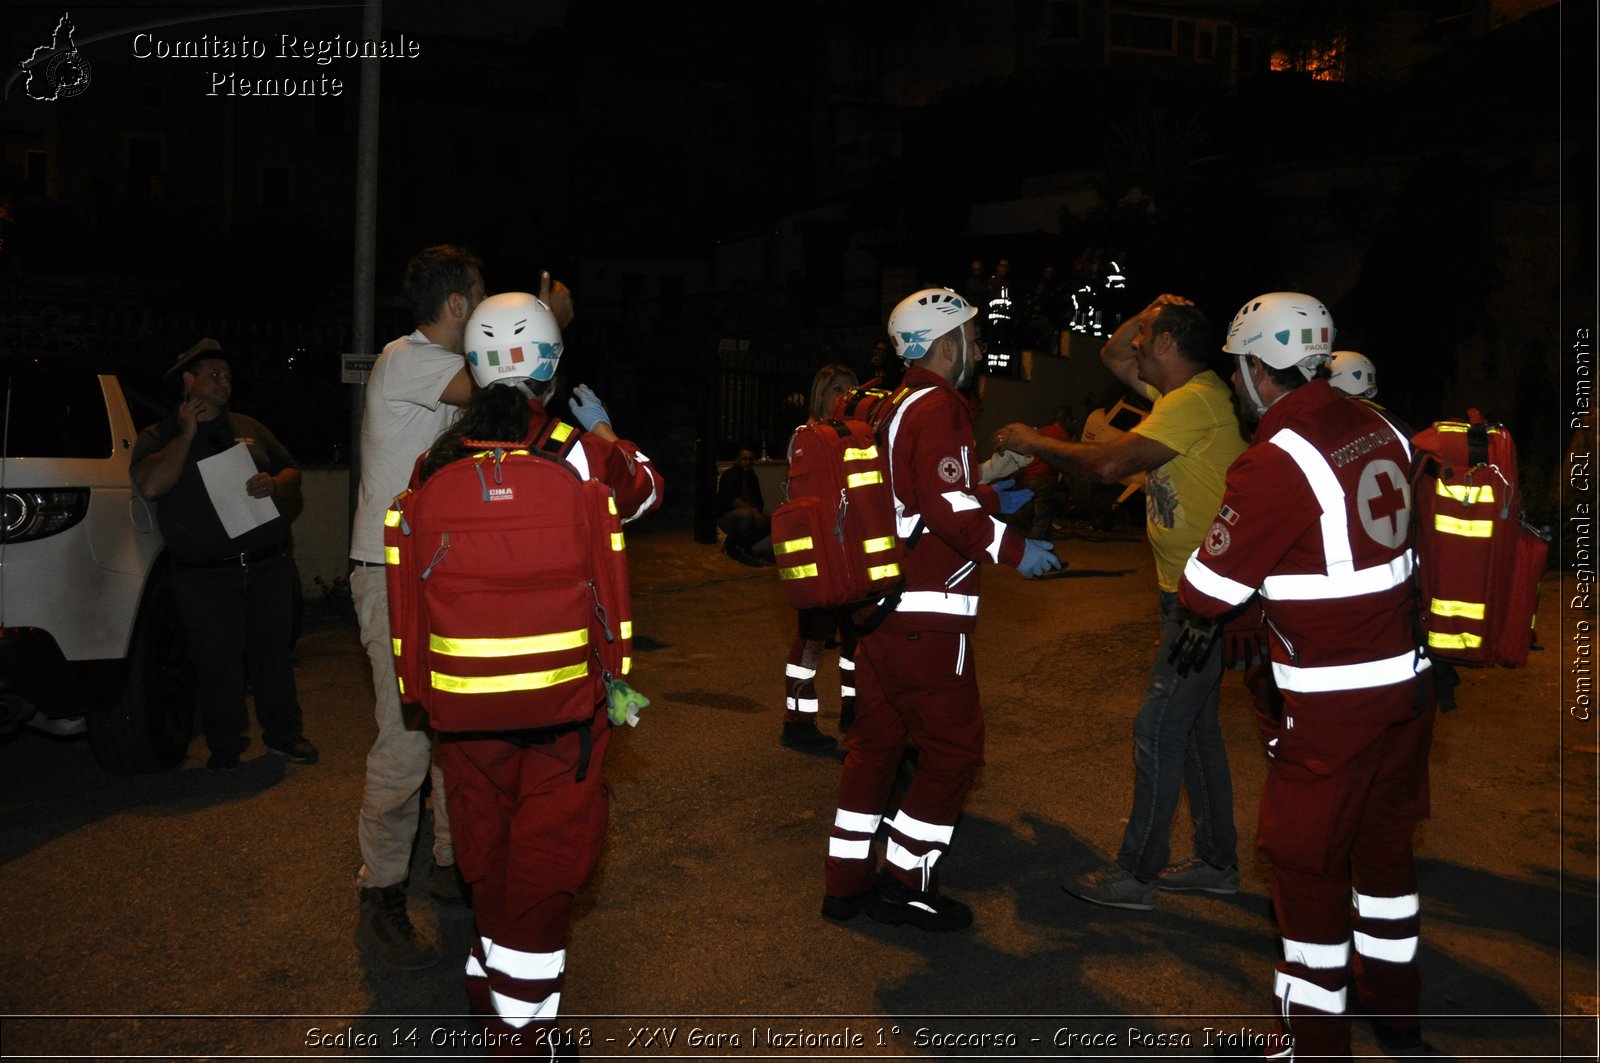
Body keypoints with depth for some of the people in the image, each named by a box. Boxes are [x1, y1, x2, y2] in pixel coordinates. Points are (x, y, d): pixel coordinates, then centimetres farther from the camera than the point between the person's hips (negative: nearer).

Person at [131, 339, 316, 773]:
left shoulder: (250, 428, 17)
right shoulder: (159, 437, 5)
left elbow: (292, 471, 18)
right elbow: (150, 485, -14)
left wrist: (275, 484, -6)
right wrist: (188, 433, -12)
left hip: (270, 565, 3)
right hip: (205, 577, -3)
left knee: (275, 651, 8)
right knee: (217, 661, 0)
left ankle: (282, 732, 22)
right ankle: (226, 745, 16)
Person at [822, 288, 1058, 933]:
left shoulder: (896, 407, 16)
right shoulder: (939, 408, -12)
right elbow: (950, 510, -21)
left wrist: (992, 502, 23)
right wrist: (1015, 551, -10)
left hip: (882, 606, 9)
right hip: (928, 616, -9)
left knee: (875, 740, 15)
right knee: (953, 748, 3)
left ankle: (847, 881, 23)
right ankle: (904, 885, 11)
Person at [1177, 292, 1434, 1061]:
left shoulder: (1275, 464, -20)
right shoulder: (1381, 432, 3)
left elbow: (1205, 594, -16)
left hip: (1333, 700, -8)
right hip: (1407, 679, 8)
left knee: (1305, 860, 6)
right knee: (1383, 839, 22)